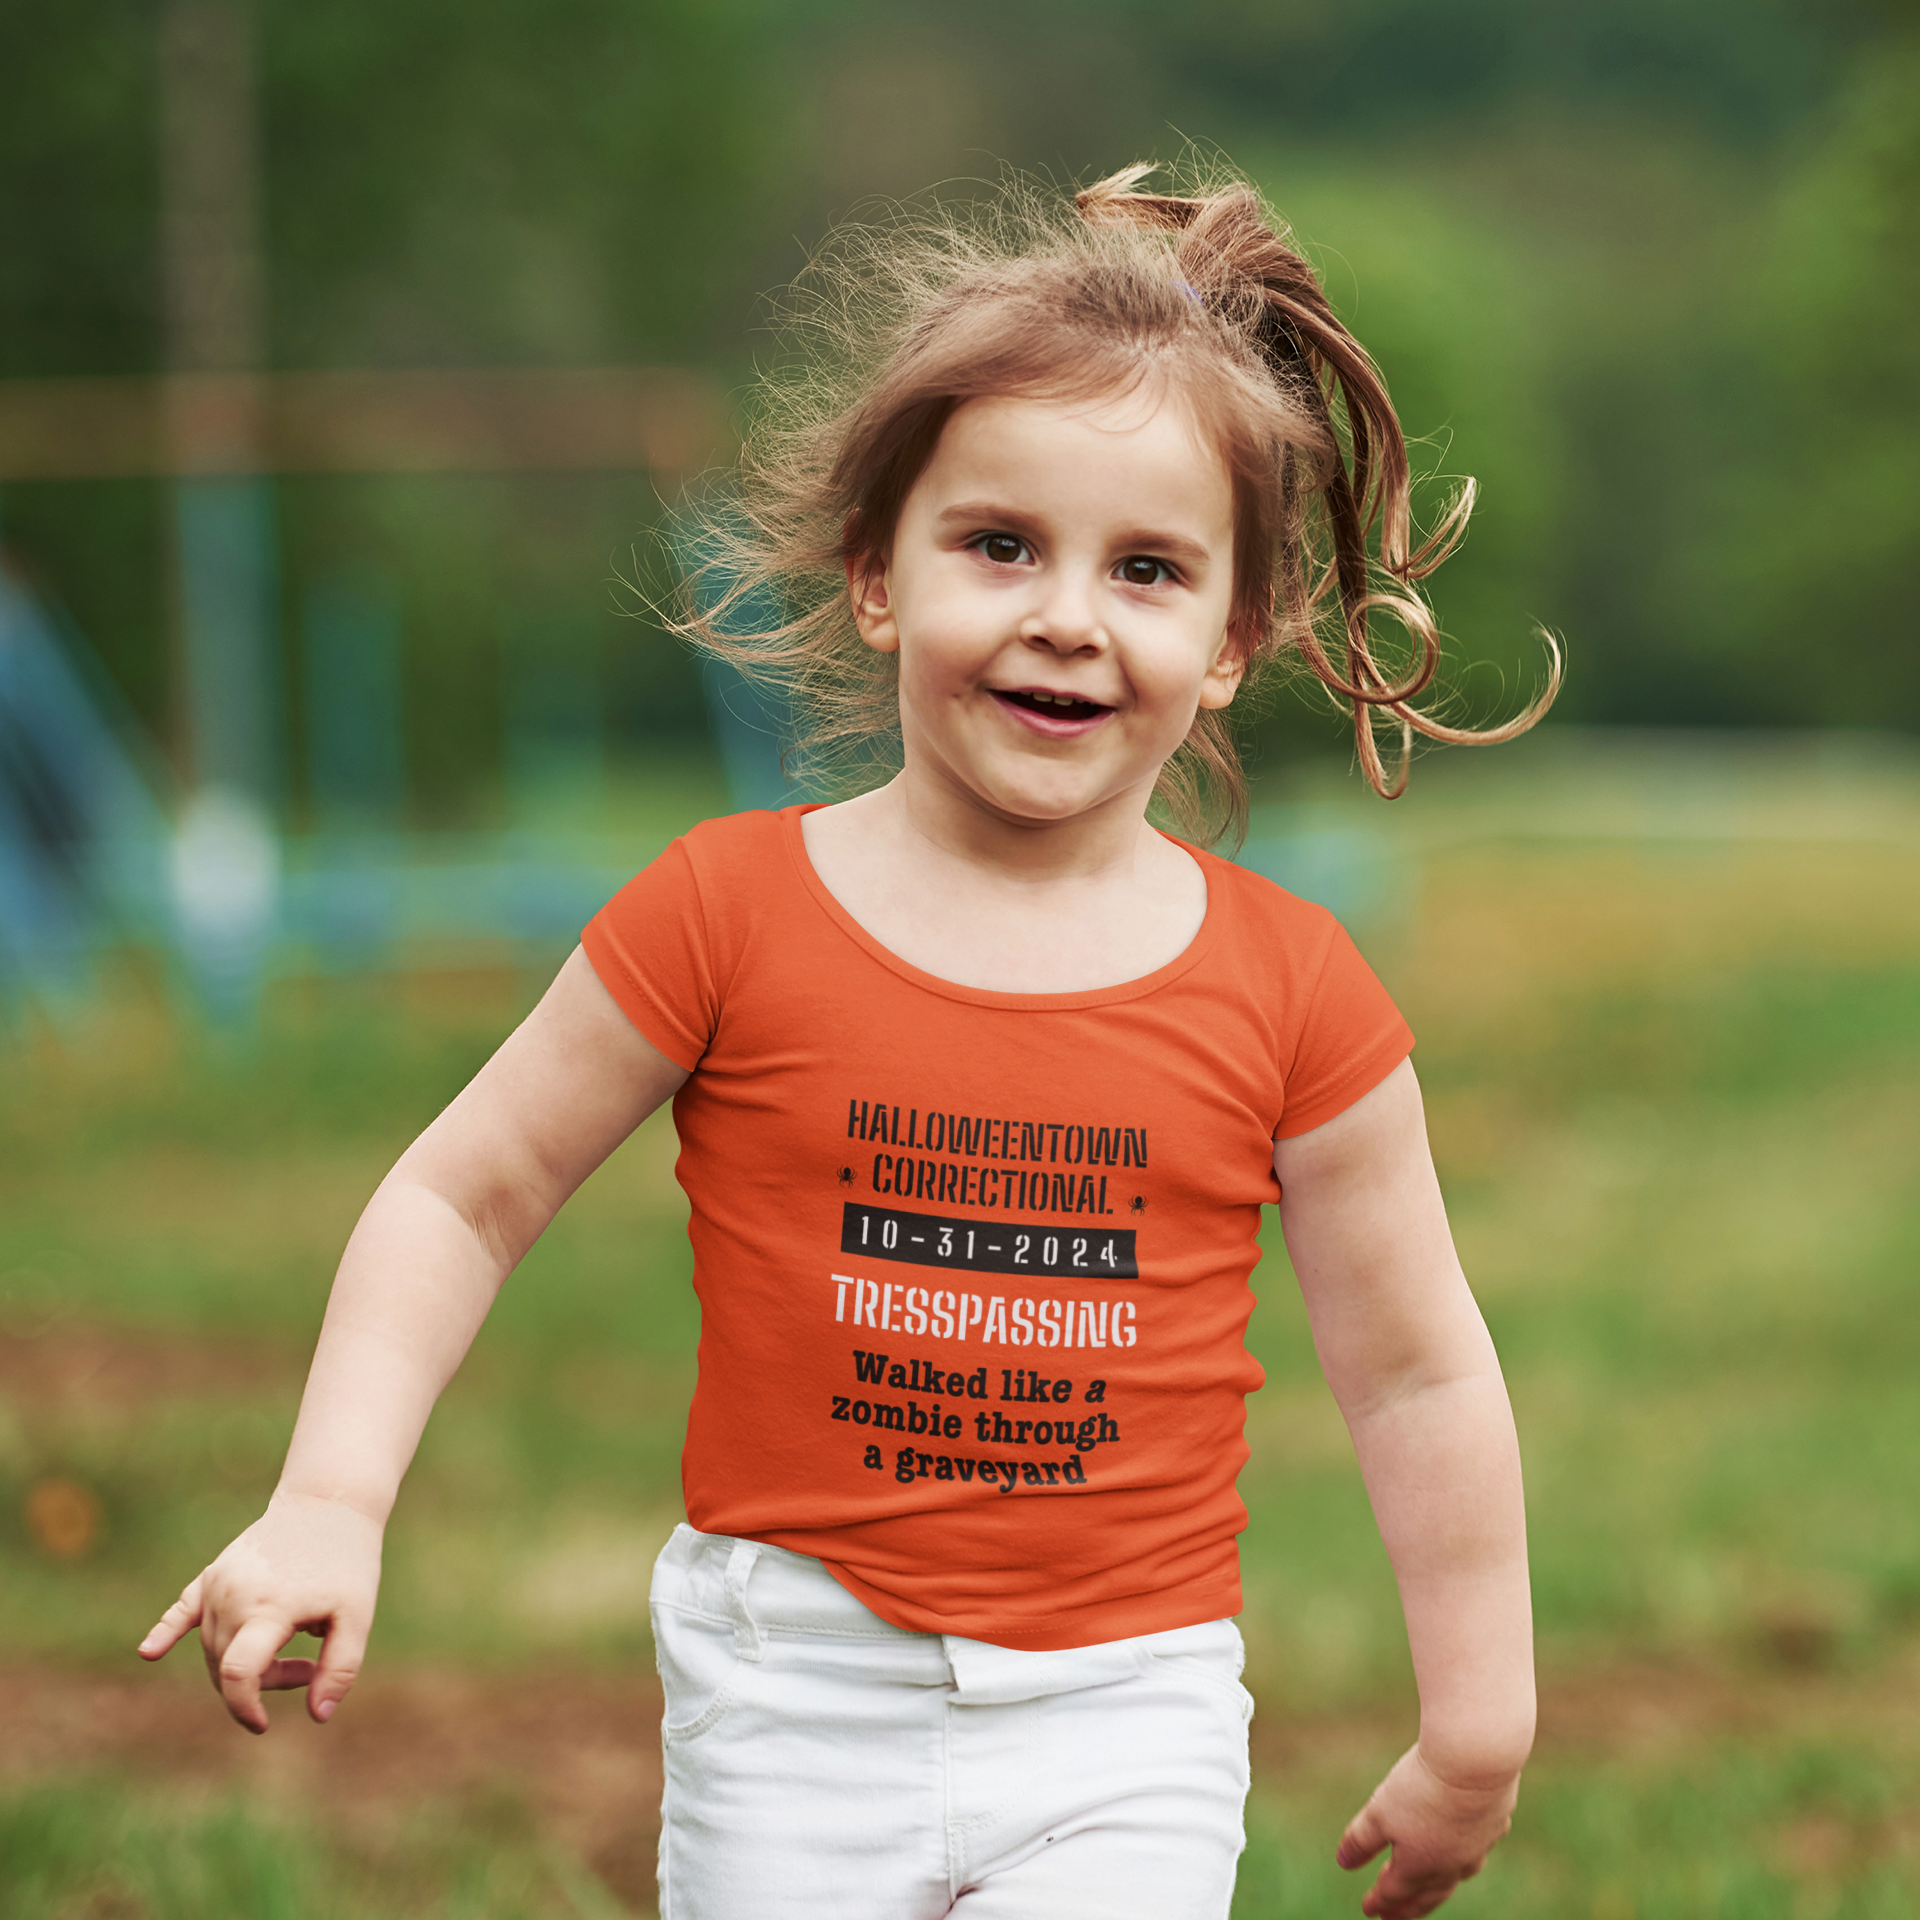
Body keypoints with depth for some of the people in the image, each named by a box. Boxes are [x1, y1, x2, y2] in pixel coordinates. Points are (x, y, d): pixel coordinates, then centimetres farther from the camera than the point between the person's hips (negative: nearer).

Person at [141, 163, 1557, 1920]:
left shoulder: (1287, 992, -4)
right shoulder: (730, 913, -5)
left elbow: (1419, 1377, 4)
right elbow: (464, 1196, 1)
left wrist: (1478, 1736, 7)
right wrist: (328, 1505, -10)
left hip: (1123, 1722, 0)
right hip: (794, 1704, 1)